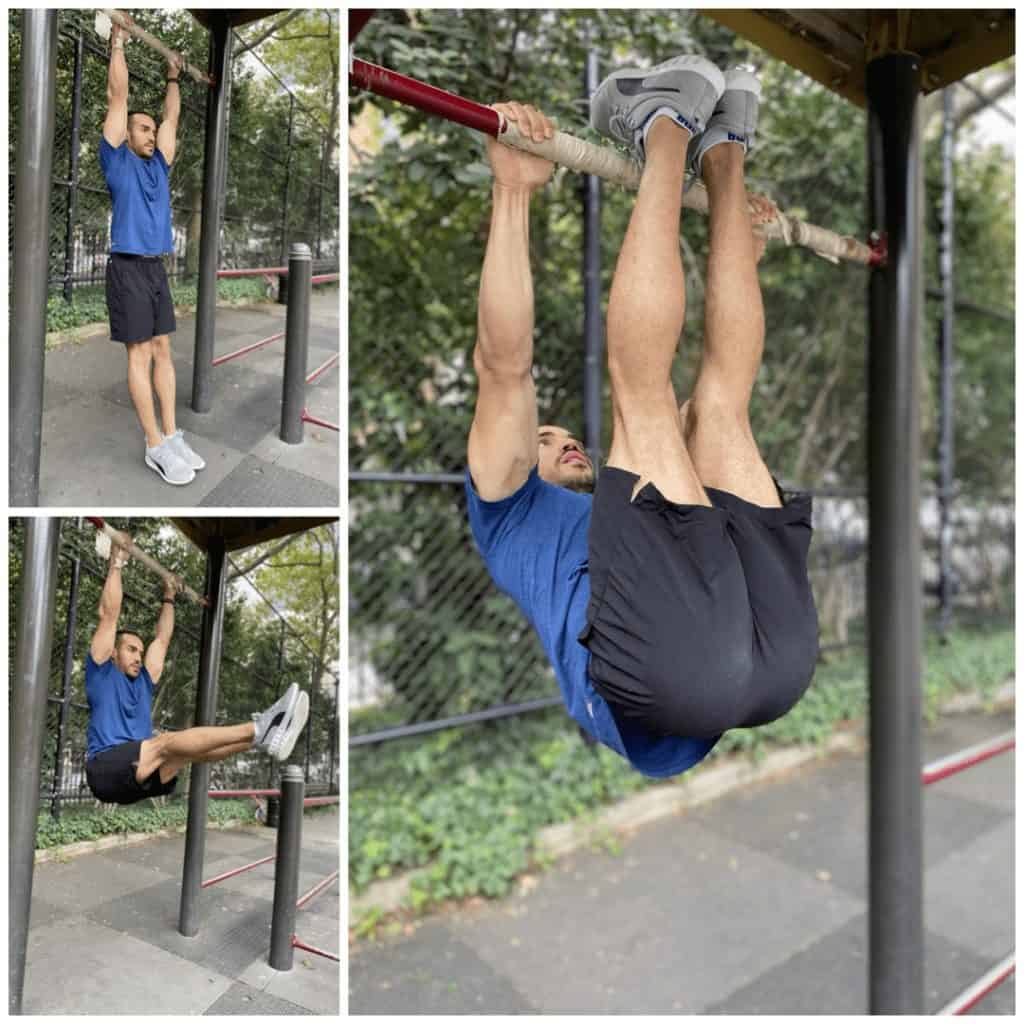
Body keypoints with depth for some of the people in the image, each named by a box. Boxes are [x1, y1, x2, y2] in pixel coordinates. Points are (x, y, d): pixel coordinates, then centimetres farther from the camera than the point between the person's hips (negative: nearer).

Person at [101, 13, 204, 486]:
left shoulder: (158, 164, 16)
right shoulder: (117, 160, 0)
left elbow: (172, 118, 27)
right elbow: (118, 98, -1)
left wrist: (173, 78, 33)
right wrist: (118, 43, 3)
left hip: (157, 267, 7)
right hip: (129, 267, -6)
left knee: (162, 351, 6)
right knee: (140, 354, -5)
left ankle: (172, 435, 10)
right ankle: (156, 447, -5)